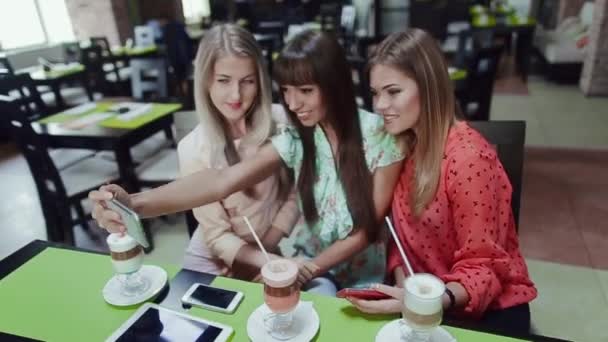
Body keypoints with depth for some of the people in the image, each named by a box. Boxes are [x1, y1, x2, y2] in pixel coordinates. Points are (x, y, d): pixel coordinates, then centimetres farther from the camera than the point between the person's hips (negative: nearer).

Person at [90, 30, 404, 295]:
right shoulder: (296, 137, -10)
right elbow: (223, 181, -25)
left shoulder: (379, 133, -18)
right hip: (310, 263, 2)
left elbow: (371, 226, -12)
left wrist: (306, 269, -17)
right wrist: (137, 203, -40)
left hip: (366, 270, -1)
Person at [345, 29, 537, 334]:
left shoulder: (468, 157, -24)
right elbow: (401, 230, 2)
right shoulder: (405, 143, -3)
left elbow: (482, 268, -19)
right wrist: (401, 281, -14)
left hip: (488, 308, -4)